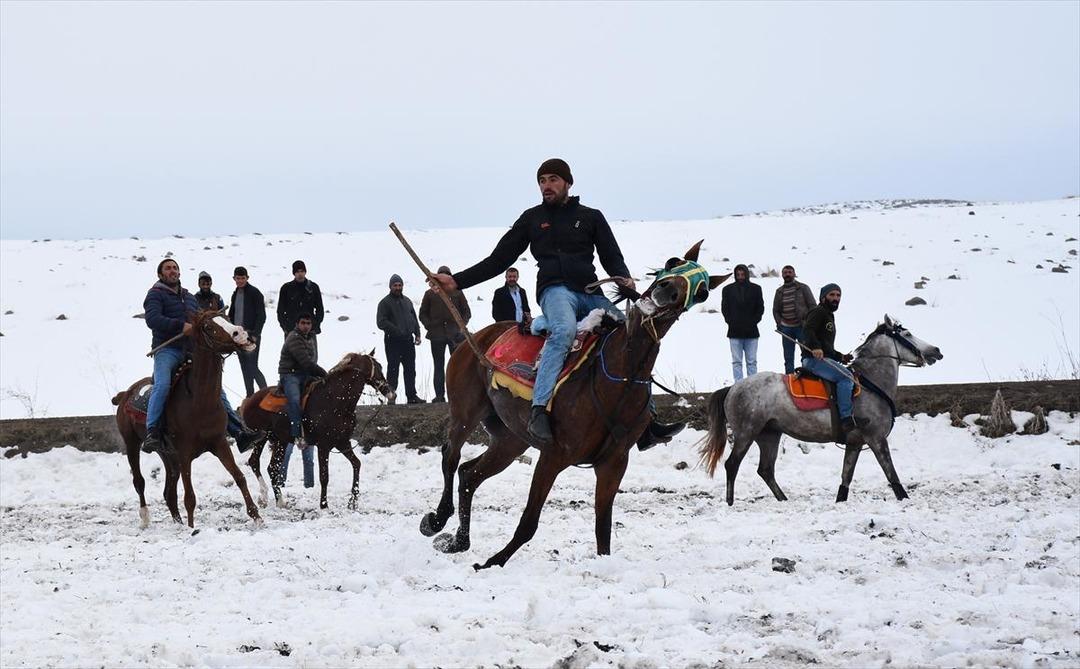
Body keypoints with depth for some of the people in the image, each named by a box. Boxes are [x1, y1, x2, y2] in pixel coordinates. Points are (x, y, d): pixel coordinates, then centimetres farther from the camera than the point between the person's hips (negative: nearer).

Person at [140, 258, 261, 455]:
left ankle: (239, 431, 0)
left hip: (191, 350, 7)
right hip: (167, 349, -7)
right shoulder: (156, 294, 3)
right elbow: (153, 319, -15)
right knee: (162, 385, -32)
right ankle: (151, 434, -37)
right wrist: (181, 326, -26)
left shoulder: (189, 297, 26)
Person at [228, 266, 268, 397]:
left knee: (252, 367, -14)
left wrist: (255, 334, -17)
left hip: (252, 336, -7)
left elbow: (261, 316, -9)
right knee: (245, 368, 7)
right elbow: (231, 316, 23)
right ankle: (250, 397, 10)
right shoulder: (235, 294, 16)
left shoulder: (255, 293, -5)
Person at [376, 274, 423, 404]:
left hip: (408, 340, 6)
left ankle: (412, 395, 17)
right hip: (393, 341, -6)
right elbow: (381, 322, -14)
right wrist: (397, 330, -19)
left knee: (410, 369, 10)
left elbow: (414, 319, 22)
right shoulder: (385, 303, -5)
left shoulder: (407, 301, 16)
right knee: (393, 370, -4)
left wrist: (417, 334, 8)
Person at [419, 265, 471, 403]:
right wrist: (429, 326, -2)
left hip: (455, 334, 0)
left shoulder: (457, 292, 9)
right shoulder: (430, 294, 9)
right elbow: (423, 313, 13)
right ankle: (439, 395, 3)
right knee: (439, 366, 3)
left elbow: (466, 312, 12)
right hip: (437, 335, 0)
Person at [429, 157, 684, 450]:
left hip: (591, 293, 3)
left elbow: (612, 258, 13)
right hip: (556, 290, -3)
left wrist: (624, 278, -11)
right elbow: (498, 260, 16)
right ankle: (539, 410, -48)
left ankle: (645, 424, -4)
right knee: (564, 330, -38)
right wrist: (457, 281, 7)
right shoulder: (532, 218, 17)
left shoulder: (591, 217, 19)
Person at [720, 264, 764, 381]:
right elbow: (724, 308, 8)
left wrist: (753, 322, -3)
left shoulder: (755, 289, 7)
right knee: (737, 362, 0)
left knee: (752, 362, 3)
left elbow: (760, 308, 8)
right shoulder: (728, 289, 7)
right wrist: (731, 322, -4)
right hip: (735, 332, 0)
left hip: (751, 332, 0)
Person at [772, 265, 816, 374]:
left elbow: (812, 306, 0)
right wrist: (779, 324, 6)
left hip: (802, 327, -4)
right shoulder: (779, 291, 14)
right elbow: (776, 310, 20)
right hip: (786, 328, 4)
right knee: (788, 358, 6)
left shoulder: (803, 288, 2)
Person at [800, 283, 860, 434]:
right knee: (846, 376, -23)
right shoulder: (818, 312, -3)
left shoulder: (829, 316, 28)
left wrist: (841, 357, 23)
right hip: (814, 358, -11)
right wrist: (815, 347, -36)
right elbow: (807, 329, -22)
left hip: (824, 358, 11)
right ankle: (846, 418, -31)